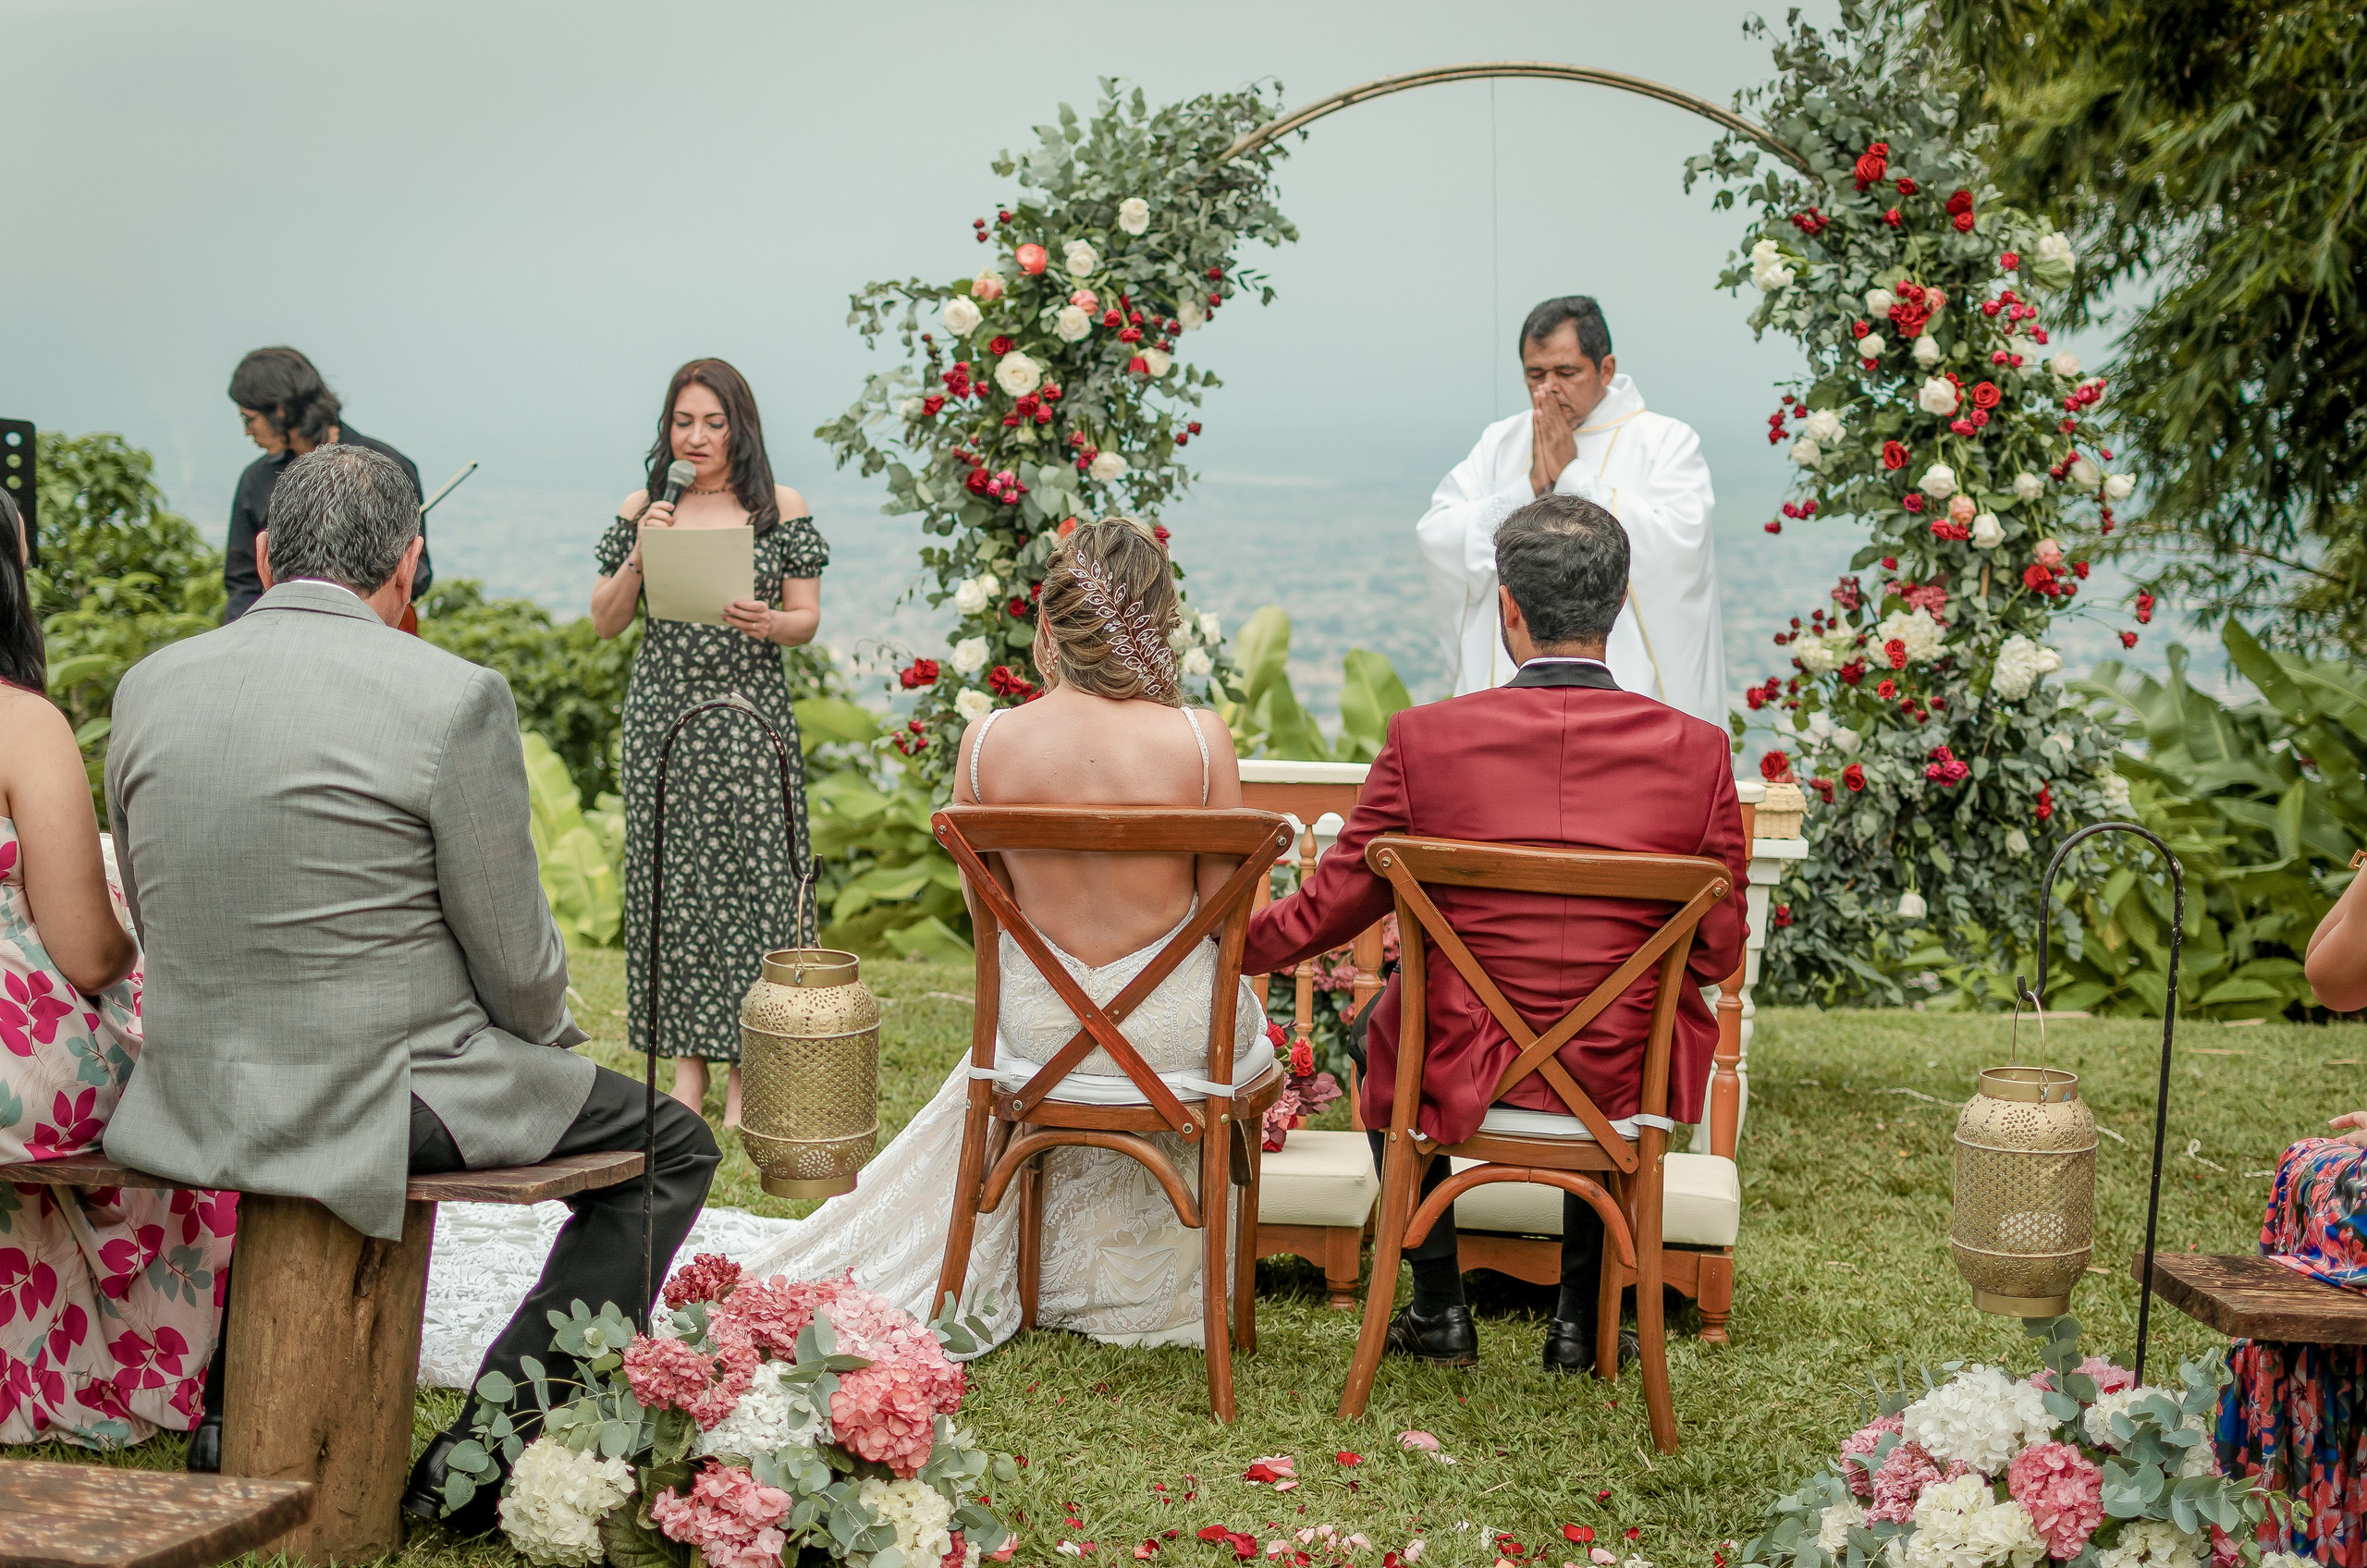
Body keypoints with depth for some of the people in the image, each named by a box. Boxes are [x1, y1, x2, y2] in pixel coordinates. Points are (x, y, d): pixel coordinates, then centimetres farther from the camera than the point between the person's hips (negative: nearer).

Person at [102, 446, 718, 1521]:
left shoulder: (150, 687, 2)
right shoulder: (454, 697, -15)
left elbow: (154, 919, 12)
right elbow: (513, 956, -10)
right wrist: (548, 1037, 12)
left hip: (194, 1098, 7)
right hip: (382, 1097, -6)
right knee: (668, 1148, 12)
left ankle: (237, 1403, 38)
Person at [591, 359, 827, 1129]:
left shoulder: (781, 510, 2)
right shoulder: (641, 510, 8)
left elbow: (808, 621, 3)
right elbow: (605, 622, 7)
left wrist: (766, 622, -19)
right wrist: (640, 555, -8)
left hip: (748, 720, -2)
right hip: (661, 717, 2)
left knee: (749, 877, -5)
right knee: (670, 882, 2)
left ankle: (747, 1074, 3)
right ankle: (687, 1062, 12)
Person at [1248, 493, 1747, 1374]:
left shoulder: (1426, 739, -15)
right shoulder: (1697, 751, -12)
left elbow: (1334, 905, -3)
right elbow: (1718, 953, -3)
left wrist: (1241, 943, 18)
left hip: (1459, 1077, -1)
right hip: (1623, 1088, 1)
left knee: (1380, 1024, 34)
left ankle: (1439, 1311, 39)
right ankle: (1582, 1318, 39)